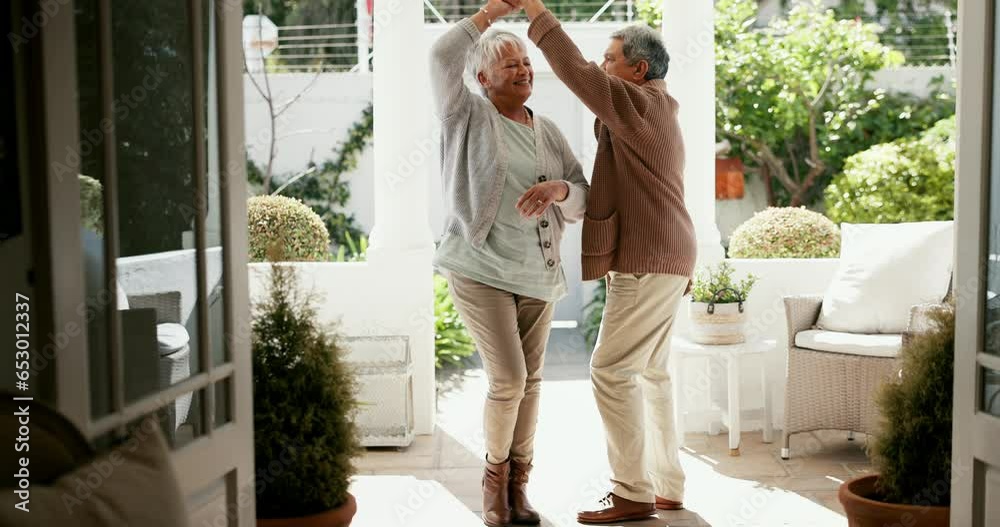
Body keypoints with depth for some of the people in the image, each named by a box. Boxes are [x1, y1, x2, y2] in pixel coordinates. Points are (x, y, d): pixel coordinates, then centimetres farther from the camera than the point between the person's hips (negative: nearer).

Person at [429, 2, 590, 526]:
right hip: (481, 269, -5)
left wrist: (557, 189, -19)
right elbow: (443, 57, -21)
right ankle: (494, 474, 14)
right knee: (508, 378, -11)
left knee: (529, 380, 8)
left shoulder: (548, 131, 9)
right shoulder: (468, 116, -2)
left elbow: (582, 200, 3)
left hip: (536, 272, 5)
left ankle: (517, 483, 23)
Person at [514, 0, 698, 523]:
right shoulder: (657, 115, 22)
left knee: (611, 370, -9)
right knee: (649, 371, 12)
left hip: (647, 262, -11)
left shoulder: (640, 106, -10)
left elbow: (576, 71, -21)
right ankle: (667, 485, 16)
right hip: (659, 260, 11)